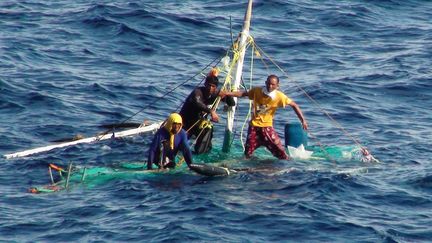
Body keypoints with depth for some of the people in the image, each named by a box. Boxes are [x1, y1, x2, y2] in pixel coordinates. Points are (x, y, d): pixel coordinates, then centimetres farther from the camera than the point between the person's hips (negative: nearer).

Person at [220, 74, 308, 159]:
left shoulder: (279, 96, -13)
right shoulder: (257, 91, -8)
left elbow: (294, 105, -5)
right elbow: (243, 93, 7)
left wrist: (303, 120, -8)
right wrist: (227, 93, -1)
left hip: (267, 126, -1)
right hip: (254, 125, 1)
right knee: (248, 153, 1)